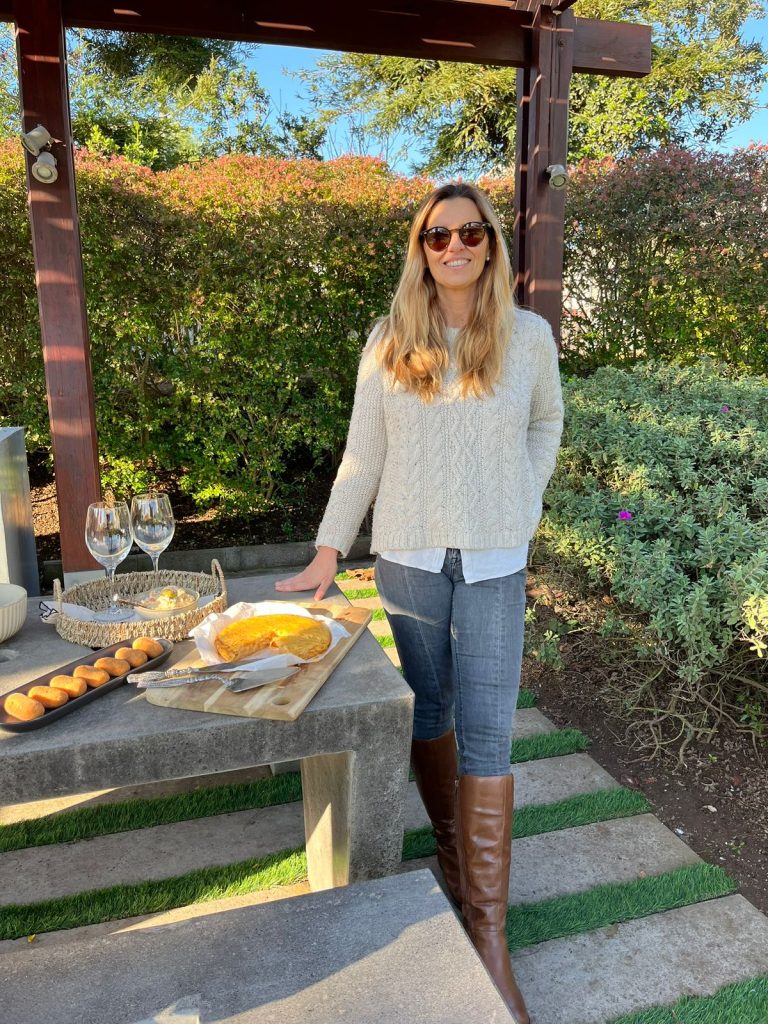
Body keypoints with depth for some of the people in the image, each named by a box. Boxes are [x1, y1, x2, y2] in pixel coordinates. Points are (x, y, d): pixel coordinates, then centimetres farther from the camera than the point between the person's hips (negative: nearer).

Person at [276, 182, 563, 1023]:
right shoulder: (389, 339, 1)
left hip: (492, 560, -1)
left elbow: (546, 422, 17)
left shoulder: (528, 335, 0)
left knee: (486, 735, -2)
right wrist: (328, 551, -1)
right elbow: (362, 454, 2)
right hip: (408, 553, 1)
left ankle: (487, 934, 9)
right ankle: (450, 846, 38)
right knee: (427, 712, 14)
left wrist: (523, 501, 6)